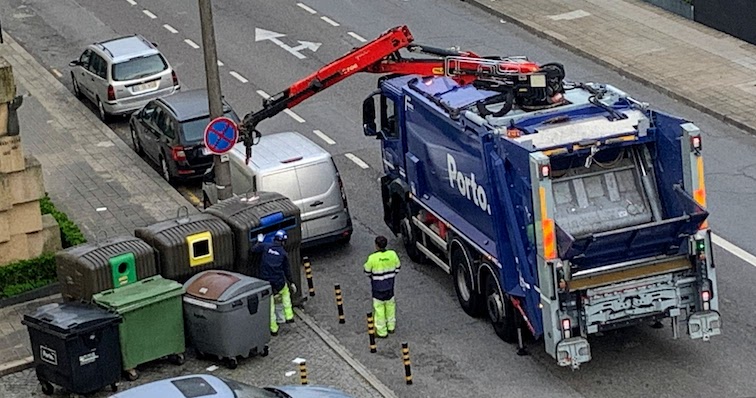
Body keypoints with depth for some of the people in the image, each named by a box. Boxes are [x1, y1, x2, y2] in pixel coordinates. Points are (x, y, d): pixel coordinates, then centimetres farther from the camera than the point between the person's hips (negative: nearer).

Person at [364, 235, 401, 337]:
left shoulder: (372, 258, -23)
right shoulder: (392, 254, -12)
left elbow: (367, 271, -8)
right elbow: (398, 267, 3)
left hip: (377, 287, -4)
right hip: (390, 286, 4)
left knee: (379, 307, 8)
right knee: (390, 305, 22)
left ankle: (381, 331, 17)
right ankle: (391, 327, 36)